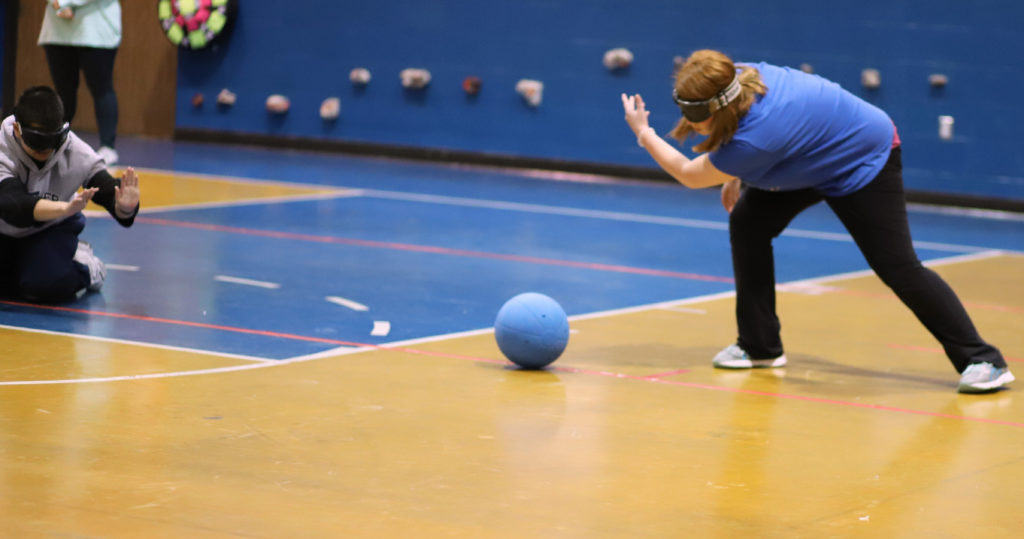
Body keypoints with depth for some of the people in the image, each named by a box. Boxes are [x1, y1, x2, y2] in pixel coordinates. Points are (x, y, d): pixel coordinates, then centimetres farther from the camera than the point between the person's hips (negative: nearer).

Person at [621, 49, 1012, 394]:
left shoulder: (755, 138, -40)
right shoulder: (736, 78, -18)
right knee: (747, 223, -2)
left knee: (897, 266, -12)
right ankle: (759, 346, 7)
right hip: (814, 158, 9)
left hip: (863, 162, -9)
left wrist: (643, 133, -15)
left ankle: (982, 362, -6)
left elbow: (691, 176, -24)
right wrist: (735, 176, 9)